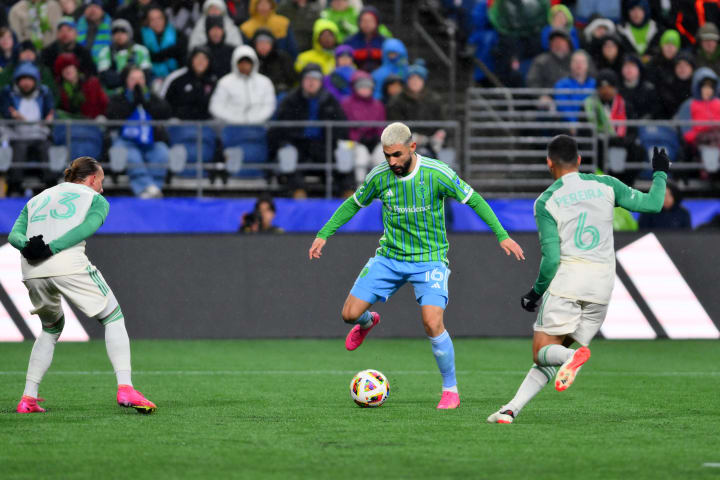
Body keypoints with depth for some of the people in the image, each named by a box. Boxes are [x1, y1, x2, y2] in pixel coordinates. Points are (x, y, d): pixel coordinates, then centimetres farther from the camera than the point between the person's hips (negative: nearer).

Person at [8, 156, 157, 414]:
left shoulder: (36, 200, 31)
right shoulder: (95, 199, 17)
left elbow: (14, 234, 13)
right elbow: (87, 227, -5)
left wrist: (26, 245, -6)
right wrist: (51, 248, -14)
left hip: (32, 270, 5)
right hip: (69, 265, -5)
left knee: (51, 330, 27)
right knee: (113, 319, 10)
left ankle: (28, 398, 18)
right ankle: (125, 388, -6)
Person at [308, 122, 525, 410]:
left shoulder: (437, 173, -15)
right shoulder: (379, 177, -6)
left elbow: (474, 200, -6)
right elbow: (353, 204, 12)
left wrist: (502, 235, -10)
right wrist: (324, 234, 8)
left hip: (429, 260, -3)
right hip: (389, 257, 4)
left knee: (432, 324, -21)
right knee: (350, 314, -3)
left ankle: (451, 389, -1)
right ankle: (368, 322, 38)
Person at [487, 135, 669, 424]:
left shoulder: (546, 202, -1)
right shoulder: (606, 185, 7)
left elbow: (551, 259, -6)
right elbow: (652, 204, 11)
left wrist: (536, 292, 8)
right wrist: (660, 174, 30)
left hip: (567, 279, -4)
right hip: (603, 282, 4)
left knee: (542, 352, 1)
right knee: (554, 357, 11)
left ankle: (573, 356, -34)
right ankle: (511, 409, 0)